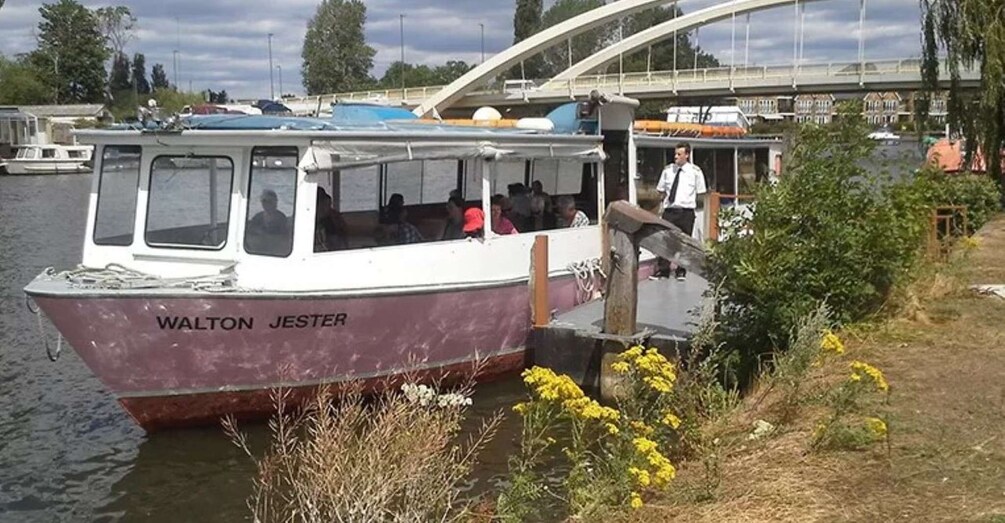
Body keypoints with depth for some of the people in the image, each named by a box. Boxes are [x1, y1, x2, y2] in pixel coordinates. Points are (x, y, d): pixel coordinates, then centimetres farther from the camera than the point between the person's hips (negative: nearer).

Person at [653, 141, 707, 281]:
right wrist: (667, 198, 7)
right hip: (669, 210, 2)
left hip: (686, 211, -2)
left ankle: (681, 271, 17)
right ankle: (662, 270, 8)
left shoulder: (695, 171, -1)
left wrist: (690, 202, 2)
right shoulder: (668, 170, 6)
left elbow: (700, 192, 5)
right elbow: (661, 190, 17)